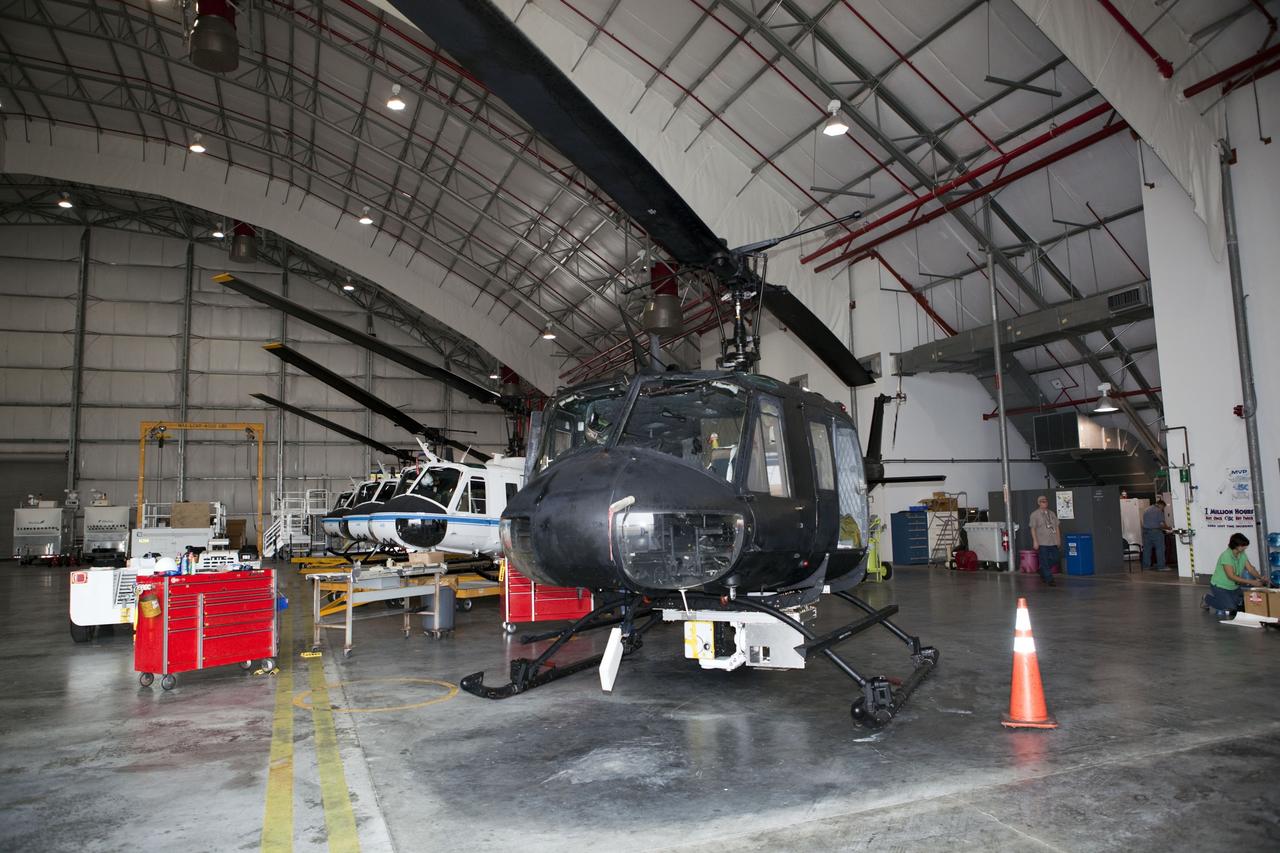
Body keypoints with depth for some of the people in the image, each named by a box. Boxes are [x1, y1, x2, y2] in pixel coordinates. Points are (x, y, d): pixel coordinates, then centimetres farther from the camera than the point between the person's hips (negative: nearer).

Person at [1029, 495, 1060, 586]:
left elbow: (1057, 527, 16)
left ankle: (1042, 571, 28)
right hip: (1042, 543, -5)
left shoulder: (1052, 513, 14)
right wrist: (1035, 541, -11)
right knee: (1045, 562, -3)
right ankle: (1049, 580, 3)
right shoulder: (1035, 515, -2)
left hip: (1053, 542, 5)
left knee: (1056, 558, 7)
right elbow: (1033, 529, -5)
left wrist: (1058, 540, 11)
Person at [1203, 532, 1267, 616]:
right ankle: (1208, 599, 7)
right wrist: (1251, 582, -31)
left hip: (1233, 587, 8)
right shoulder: (1226, 556, -26)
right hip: (1220, 587, -8)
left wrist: (1260, 577, -19)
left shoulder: (1242, 554, -2)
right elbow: (1231, 576, -28)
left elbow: (1250, 568, 1)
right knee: (1231, 608, -19)